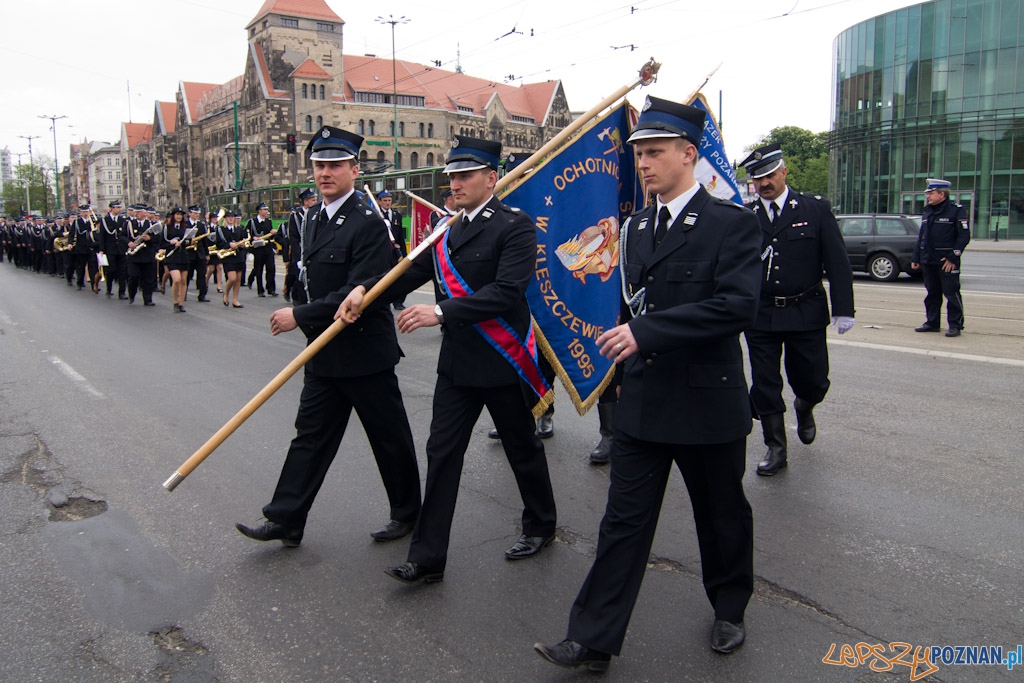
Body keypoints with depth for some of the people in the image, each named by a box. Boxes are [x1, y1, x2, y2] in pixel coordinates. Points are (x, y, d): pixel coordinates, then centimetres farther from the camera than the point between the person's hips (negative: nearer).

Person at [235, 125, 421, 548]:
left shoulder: (367, 224, -17)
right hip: (324, 354, 8)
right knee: (311, 434, 12)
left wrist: (299, 316, -19)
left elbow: (358, 294, -25)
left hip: (366, 354, -8)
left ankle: (407, 513, 26)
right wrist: (307, 321, 15)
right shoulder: (317, 222, 11)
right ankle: (285, 520, 21)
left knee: (389, 438, 8)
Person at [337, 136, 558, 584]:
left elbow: (505, 291, -24)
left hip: (503, 362, -6)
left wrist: (441, 312, -29)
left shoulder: (515, 226, -13)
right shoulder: (447, 230, 9)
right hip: (457, 361, 6)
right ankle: (427, 558, 13)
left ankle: (541, 526, 37)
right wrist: (365, 290, -15)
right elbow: (411, 272, 3)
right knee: (442, 453, 5)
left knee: (523, 449, 13)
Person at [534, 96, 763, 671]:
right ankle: (593, 640, 13)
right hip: (642, 403, 5)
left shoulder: (732, 223, -11)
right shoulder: (638, 226, 10)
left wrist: (646, 331, -28)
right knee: (624, 520, 6)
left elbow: (738, 306, -24)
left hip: (708, 402, -4)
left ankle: (730, 610, 41)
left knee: (722, 515, 16)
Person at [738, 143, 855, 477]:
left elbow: (837, 262, -2)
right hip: (760, 315, 1)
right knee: (764, 386, 4)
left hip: (806, 314, 0)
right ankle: (776, 449, 19)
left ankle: (804, 408, 44)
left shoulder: (816, 208, 0)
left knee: (813, 381, 8)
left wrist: (843, 309, -7)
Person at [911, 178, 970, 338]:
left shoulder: (956, 210, -6)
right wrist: (916, 258, 12)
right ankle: (932, 323, 21)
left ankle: (955, 325, 3)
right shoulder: (927, 212, 15)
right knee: (932, 293, 12)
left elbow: (964, 236, -11)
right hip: (928, 261, 7)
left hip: (947, 261, -7)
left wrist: (953, 257, -17)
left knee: (952, 293, -3)